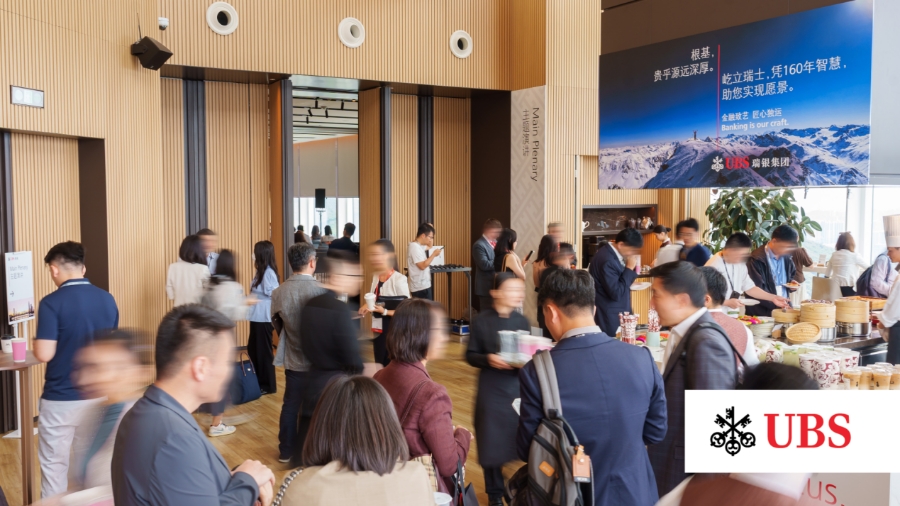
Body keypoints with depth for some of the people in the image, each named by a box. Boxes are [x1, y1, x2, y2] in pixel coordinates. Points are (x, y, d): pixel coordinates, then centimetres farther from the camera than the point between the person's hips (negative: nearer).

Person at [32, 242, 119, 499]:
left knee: (54, 464, 10)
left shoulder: (52, 303, -15)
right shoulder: (107, 299, 2)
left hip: (60, 398, -5)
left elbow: (44, 354, -18)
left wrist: (36, 342, 2)